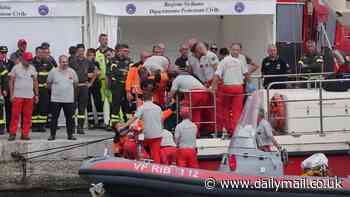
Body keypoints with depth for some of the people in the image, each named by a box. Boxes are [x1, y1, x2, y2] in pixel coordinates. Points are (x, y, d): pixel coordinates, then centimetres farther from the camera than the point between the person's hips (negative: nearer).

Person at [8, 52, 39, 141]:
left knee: (28, 116, 2)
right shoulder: (16, 68, -1)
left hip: (29, 96, 3)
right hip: (17, 96, -3)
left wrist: (36, 94, 11)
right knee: (15, 115, -6)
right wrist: (11, 95, -5)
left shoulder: (32, 68, 10)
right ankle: (12, 134, -2)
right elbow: (11, 82, 1)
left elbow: (35, 82, 15)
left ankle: (25, 134, 6)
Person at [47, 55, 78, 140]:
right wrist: (54, 89, 11)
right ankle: (52, 134, 10)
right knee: (54, 118, 2)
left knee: (70, 118, 4)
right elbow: (48, 83, 10)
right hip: (56, 99, -2)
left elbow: (75, 82, 18)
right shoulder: (53, 71, -2)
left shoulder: (72, 71, 4)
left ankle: (70, 134, 13)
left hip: (69, 99, 2)